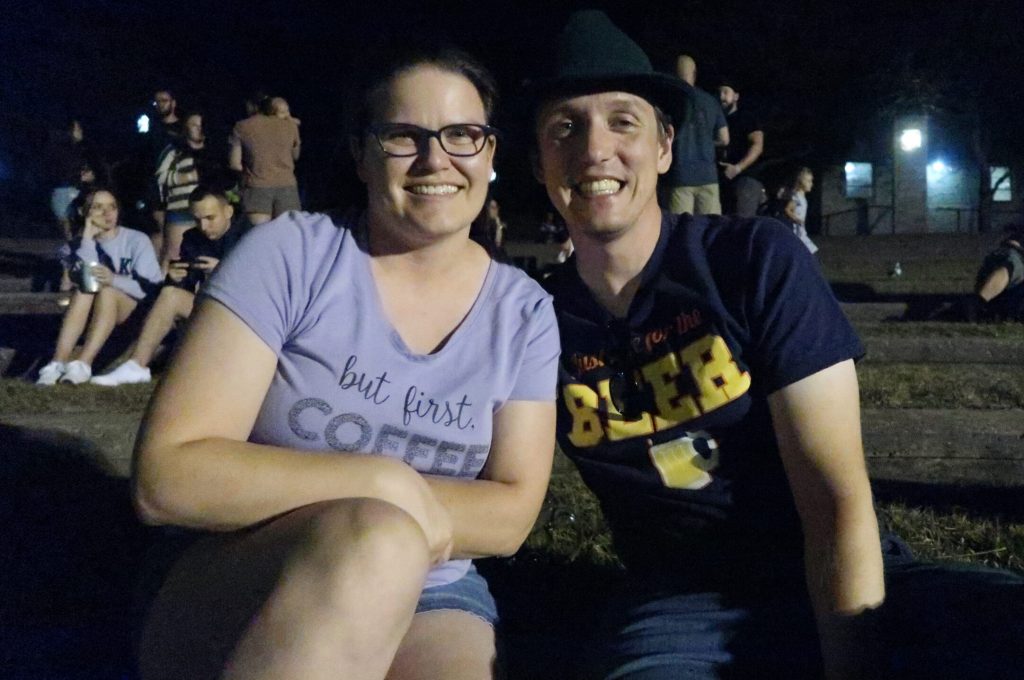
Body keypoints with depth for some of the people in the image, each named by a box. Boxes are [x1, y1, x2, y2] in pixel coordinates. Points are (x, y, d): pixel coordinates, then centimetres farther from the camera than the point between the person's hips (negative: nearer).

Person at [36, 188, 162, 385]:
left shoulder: (137, 239, -5)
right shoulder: (85, 242, 5)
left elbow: (150, 287, -15)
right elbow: (83, 278, -14)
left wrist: (114, 280, -31)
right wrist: (88, 238, -15)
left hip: (136, 310, -3)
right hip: (98, 313, 3)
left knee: (107, 291, -32)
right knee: (83, 290, -28)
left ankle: (83, 364, -44)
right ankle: (58, 362, -40)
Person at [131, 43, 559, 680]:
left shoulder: (525, 312, 3)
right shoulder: (289, 254, -7)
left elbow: (511, 514, -1)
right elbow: (166, 476, -14)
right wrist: (382, 484, -20)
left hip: (428, 602, 2)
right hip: (234, 593, -1)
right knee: (373, 542, -32)